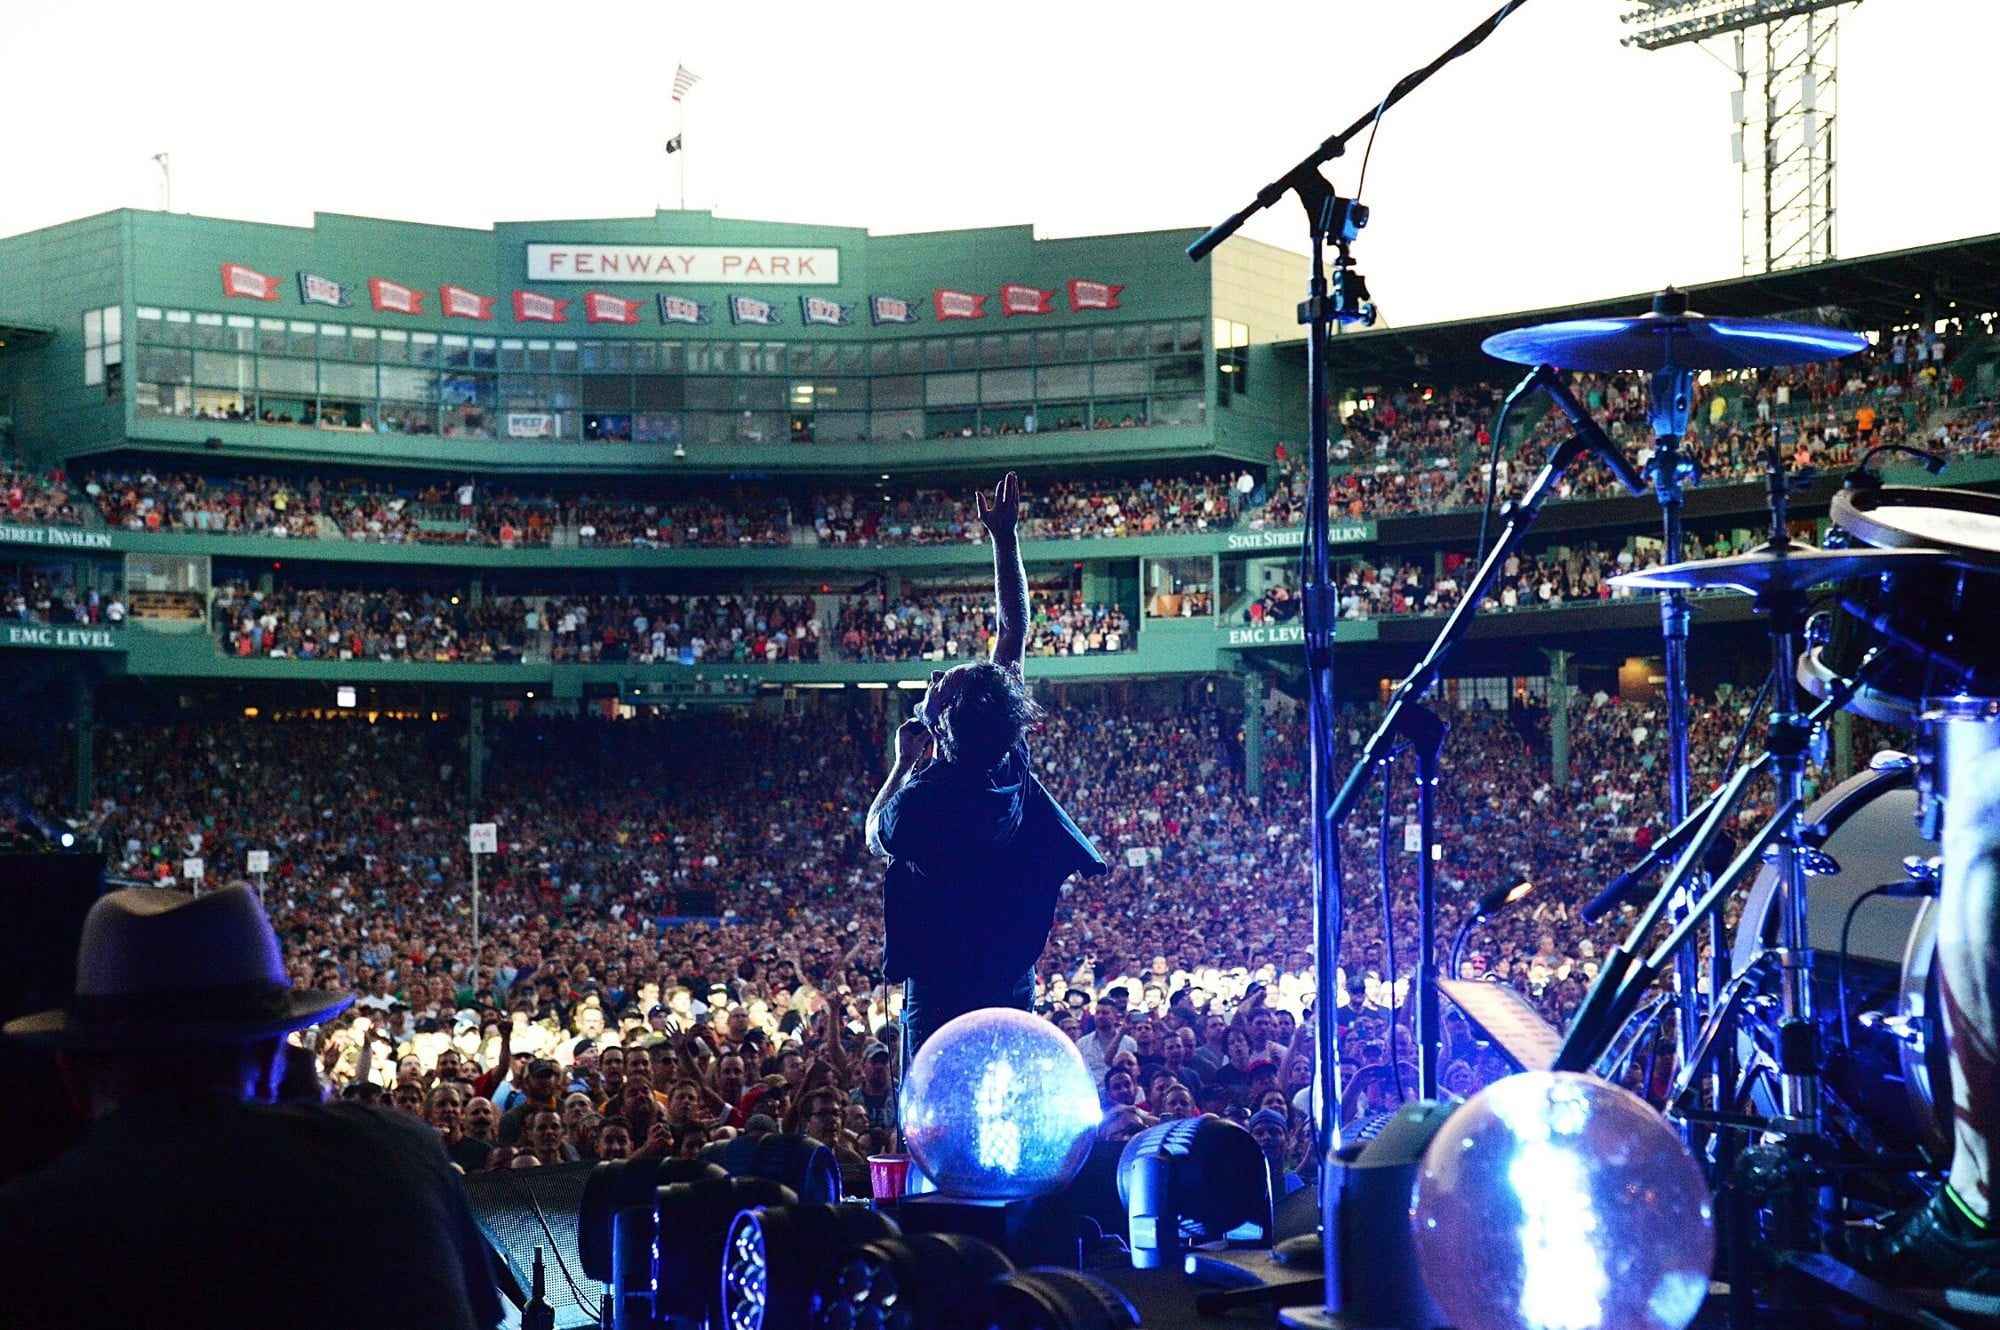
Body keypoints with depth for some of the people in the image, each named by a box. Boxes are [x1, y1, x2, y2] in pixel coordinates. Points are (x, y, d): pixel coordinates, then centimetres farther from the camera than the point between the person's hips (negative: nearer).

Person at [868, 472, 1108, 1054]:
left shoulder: (921, 800, -19)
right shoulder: (1013, 764, -5)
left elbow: (875, 835, 8)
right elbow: (1014, 634, 4)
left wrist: (904, 762, 13)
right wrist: (1005, 536, 9)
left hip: (940, 993, -6)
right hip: (1013, 987, 6)